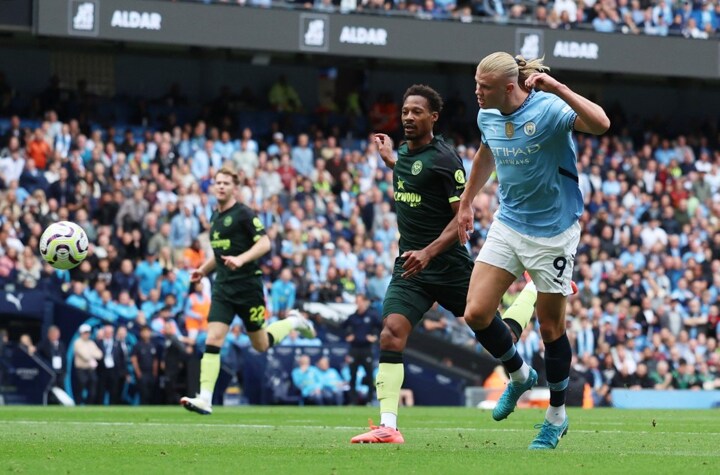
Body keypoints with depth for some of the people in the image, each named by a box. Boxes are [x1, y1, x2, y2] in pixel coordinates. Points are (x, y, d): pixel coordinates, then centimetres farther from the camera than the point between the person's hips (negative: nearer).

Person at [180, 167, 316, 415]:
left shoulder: (243, 214, -9)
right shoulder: (215, 216, 14)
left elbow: (264, 243, -15)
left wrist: (241, 259, -27)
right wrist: (203, 270, 19)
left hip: (247, 285, -6)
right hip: (223, 287, 6)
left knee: (261, 345, 6)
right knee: (213, 339, -11)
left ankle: (293, 322, 34)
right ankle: (205, 399, -16)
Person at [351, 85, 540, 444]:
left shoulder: (444, 158, -13)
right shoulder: (404, 154, 10)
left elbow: (462, 217, -17)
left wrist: (428, 252, -28)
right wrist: (388, 159, 29)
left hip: (448, 265, -6)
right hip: (409, 266, 6)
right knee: (391, 334, -16)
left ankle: (537, 289, 36)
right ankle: (388, 428, -18)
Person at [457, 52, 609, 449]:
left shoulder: (548, 109, -22)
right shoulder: (487, 116, -1)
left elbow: (600, 124, -40)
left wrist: (557, 87, -44)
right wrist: (466, 202, 29)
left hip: (552, 233, -6)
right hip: (508, 225, 6)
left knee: (550, 327, 4)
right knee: (476, 313, -6)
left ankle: (556, 415, 24)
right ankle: (520, 376, 23)